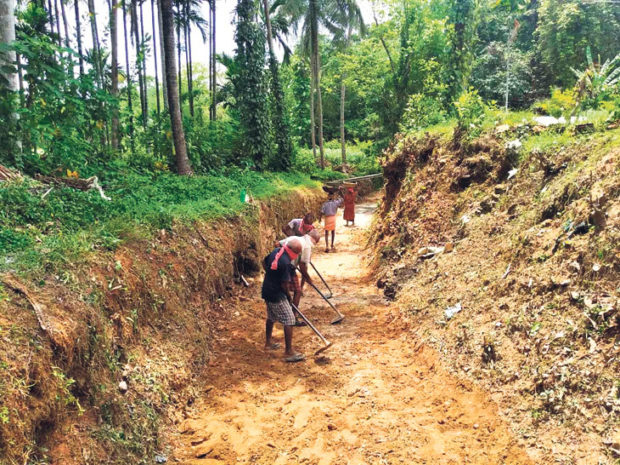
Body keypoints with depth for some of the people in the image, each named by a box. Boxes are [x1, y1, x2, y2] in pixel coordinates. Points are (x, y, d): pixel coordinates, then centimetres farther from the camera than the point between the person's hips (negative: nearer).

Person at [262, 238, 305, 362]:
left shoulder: (276, 251, 0)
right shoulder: (285, 263, -27)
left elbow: (264, 262, 18)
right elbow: (284, 284, -22)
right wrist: (289, 296, -4)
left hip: (267, 291, 10)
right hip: (277, 295, -10)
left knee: (271, 318, 24)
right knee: (289, 321, -4)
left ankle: (268, 343, 39)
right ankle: (289, 352, 0)